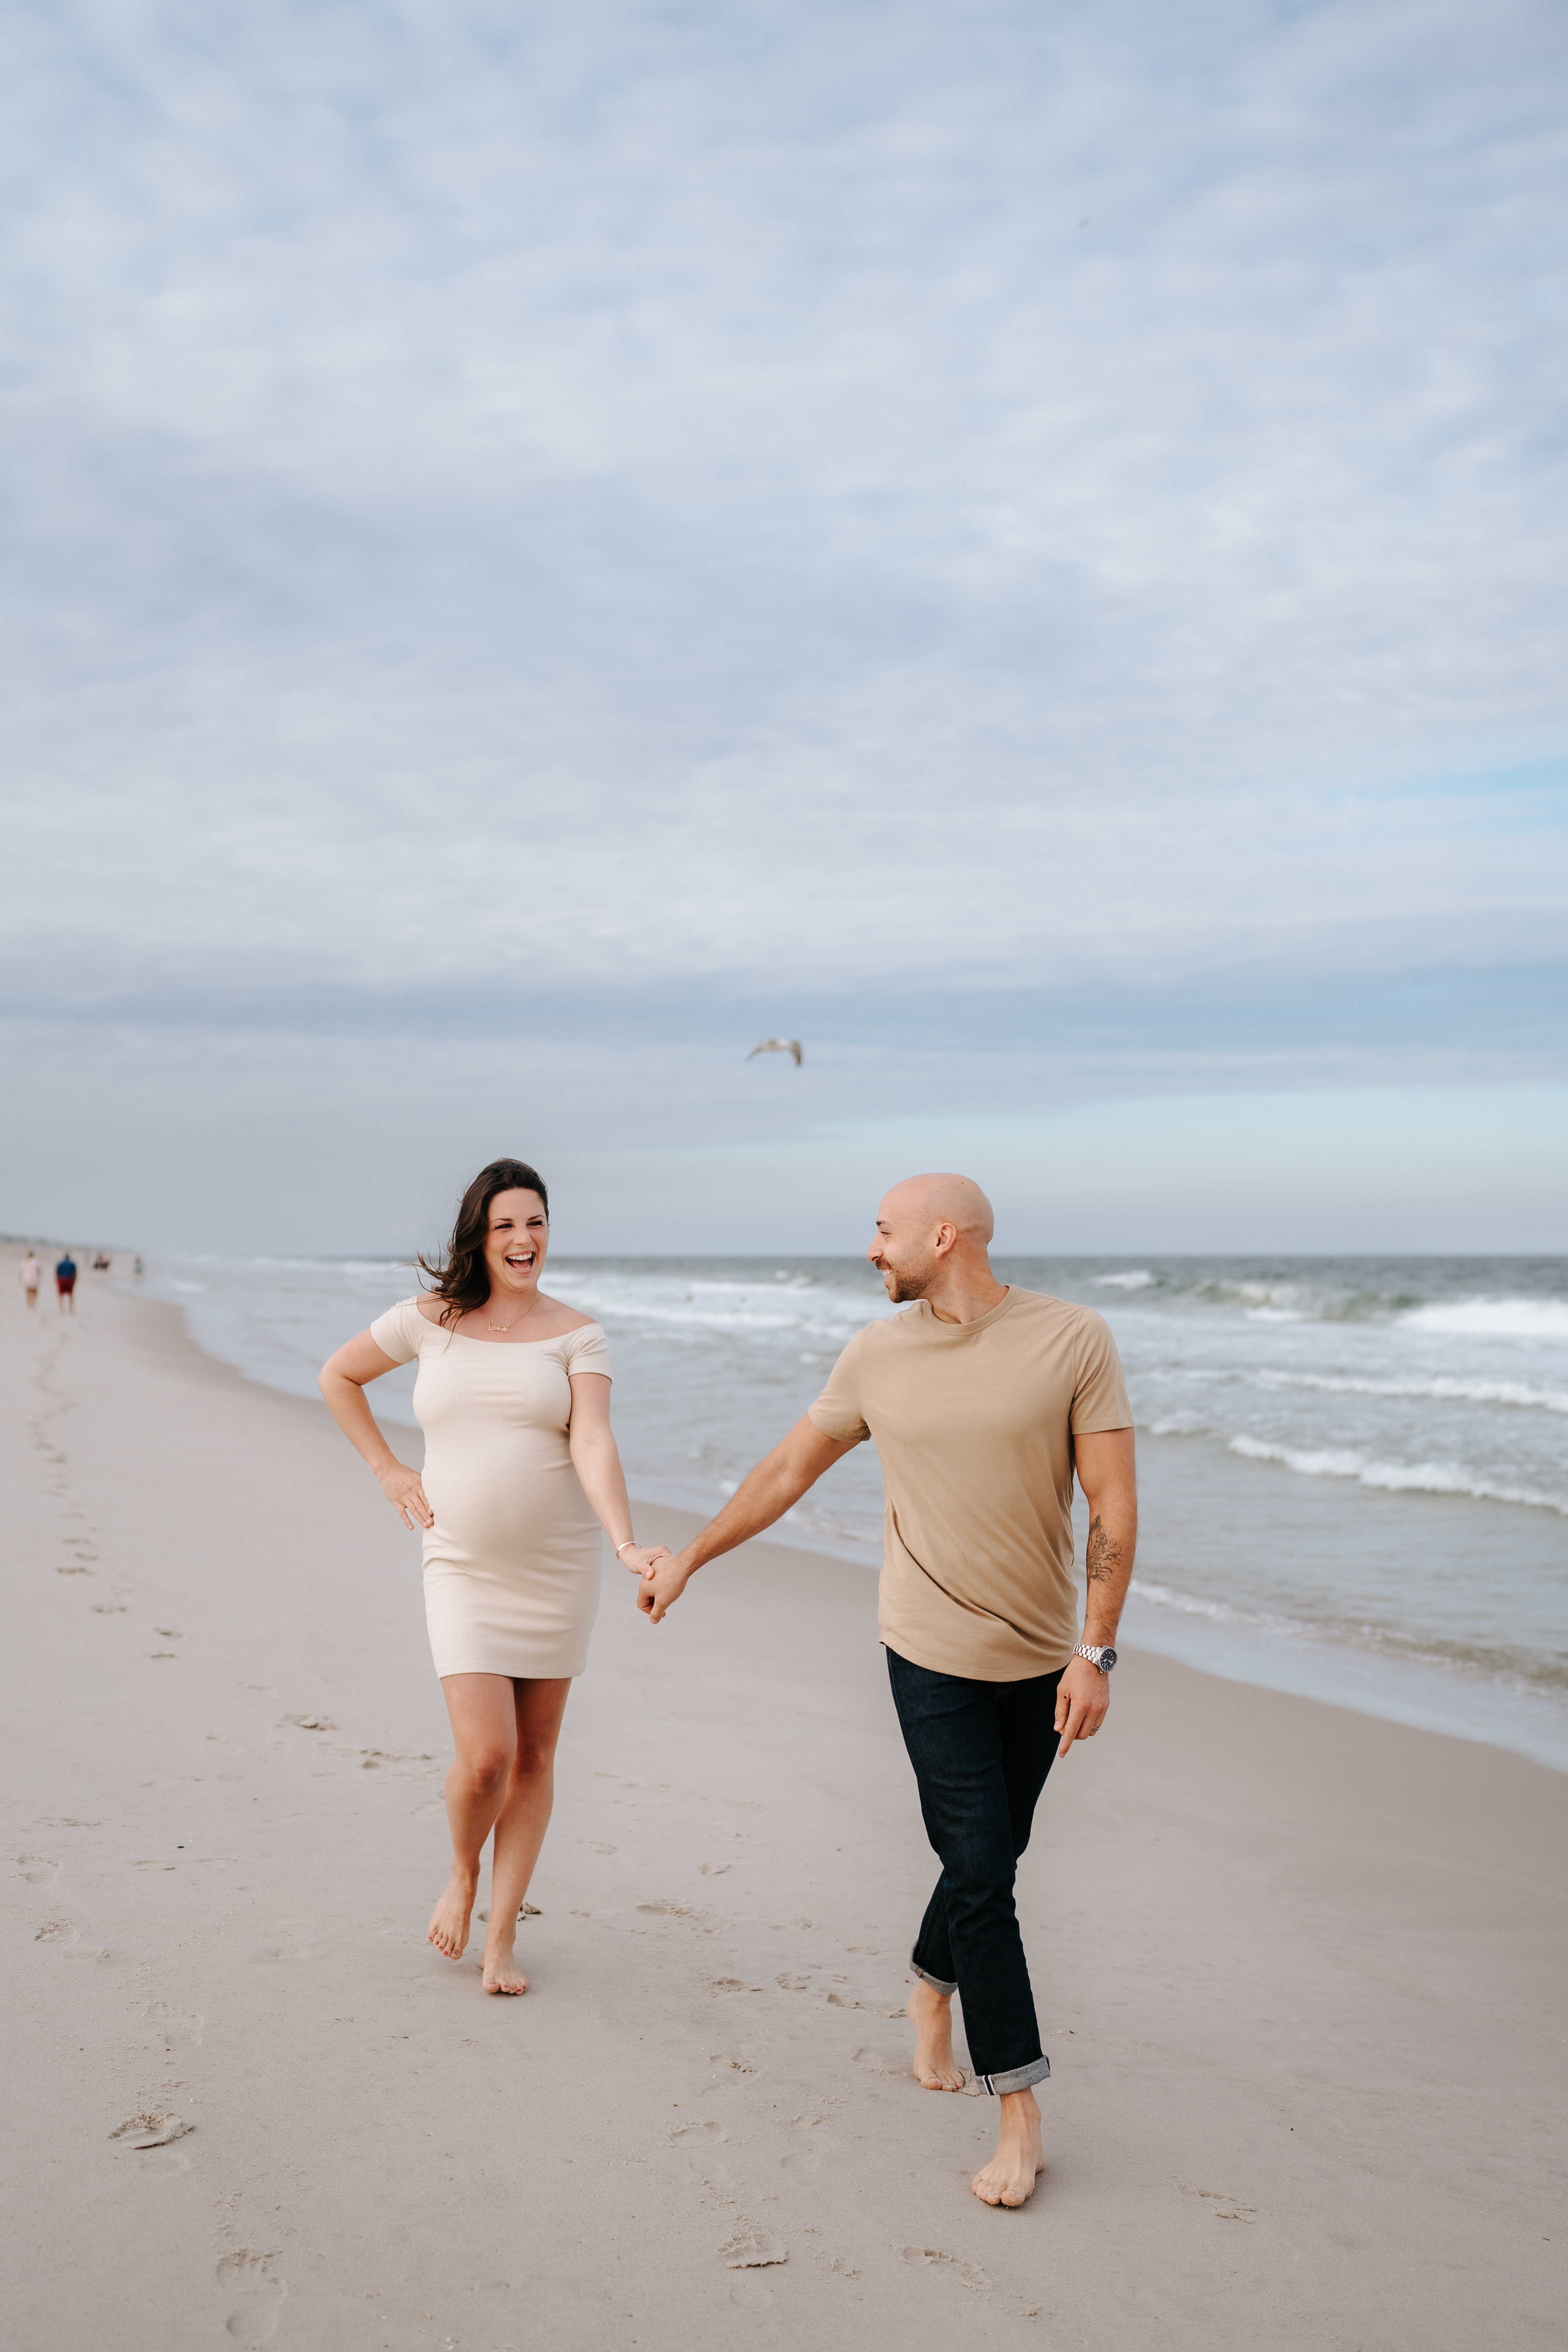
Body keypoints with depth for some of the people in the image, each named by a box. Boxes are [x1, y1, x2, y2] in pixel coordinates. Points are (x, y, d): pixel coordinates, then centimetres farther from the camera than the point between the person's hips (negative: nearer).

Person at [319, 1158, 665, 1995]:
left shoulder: (576, 1335, 0)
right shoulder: (429, 1320, 1)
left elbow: (593, 1444, -13)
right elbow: (338, 1376, 16)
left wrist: (627, 1543, -28)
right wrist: (387, 1471, 7)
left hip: (558, 1566, 1)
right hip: (464, 1567, -1)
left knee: (534, 1758, 7)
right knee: (485, 1756, -12)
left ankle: (501, 1934, 21)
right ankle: (463, 1871, 21)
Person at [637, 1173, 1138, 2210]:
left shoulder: (1075, 1340, -11)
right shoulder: (877, 1355, -1)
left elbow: (1115, 1507, -11)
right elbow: (787, 1471, 11)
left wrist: (1097, 1654, -15)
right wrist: (688, 1559, 17)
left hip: (1044, 1659, 0)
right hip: (936, 1657, 0)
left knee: (990, 1858, 14)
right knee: (981, 1875, -6)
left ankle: (932, 1992, 43)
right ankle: (1021, 2118, 1)